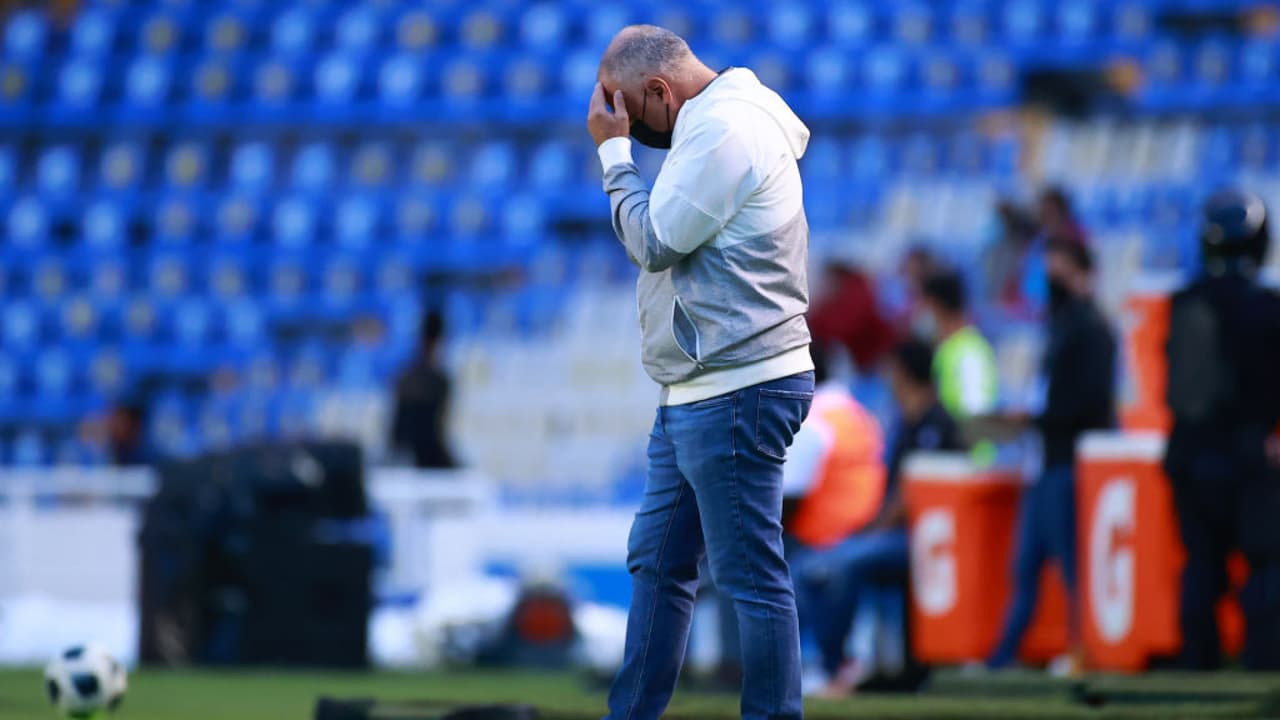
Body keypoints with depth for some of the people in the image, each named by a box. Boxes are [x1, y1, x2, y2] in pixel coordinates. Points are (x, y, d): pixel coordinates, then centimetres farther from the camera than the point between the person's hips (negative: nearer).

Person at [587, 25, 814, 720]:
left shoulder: (723, 128, -15)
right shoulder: (719, 124, 17)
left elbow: (654, 241, -15)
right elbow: (665, 239, 16)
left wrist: (614, 149, -5)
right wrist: (621, 145, 8)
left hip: (734, 393, -11)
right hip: (698, 391, 11)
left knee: (752, 578, -7)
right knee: (656, 562, 14)